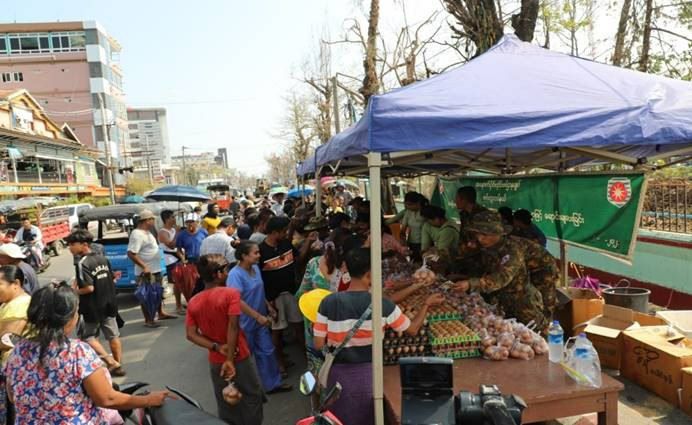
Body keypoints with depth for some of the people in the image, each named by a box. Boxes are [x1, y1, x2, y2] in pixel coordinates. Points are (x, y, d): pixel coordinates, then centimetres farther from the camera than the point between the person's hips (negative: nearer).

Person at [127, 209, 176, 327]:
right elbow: (131, 253, -27)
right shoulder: (137, 234, -20)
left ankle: (161, 313, 35)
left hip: (156, 270, 10)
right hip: (146, 272, -10)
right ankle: (148, 320, 10)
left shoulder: (147, 232, 11)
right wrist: (144, 267, -28)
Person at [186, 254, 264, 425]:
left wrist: (217, 347, -12)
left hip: (216, 361, 5)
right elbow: (233, 327, -23)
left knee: (225, 403, 20)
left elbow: (191, 334, -8)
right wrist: (230, 359, -20)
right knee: (252, 396, 16)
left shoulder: (193, 302, -2)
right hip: (240, 357, -5)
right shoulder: (231, 293, -18)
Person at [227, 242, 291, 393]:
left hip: (261, 320, 7)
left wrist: (268, 306, 10)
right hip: (245, 322, -7)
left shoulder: (255, 268, 0)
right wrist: (258, 316, -30)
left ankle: (273, 384, 30)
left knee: (267, 352, 15)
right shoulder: (235, 274, -24)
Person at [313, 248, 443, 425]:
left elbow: (318, 344, -8)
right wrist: (427, 304, 13)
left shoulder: (328, 303, -14)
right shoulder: (382, 305, -14)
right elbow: (412, 329, 0)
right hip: (368, 373, 0)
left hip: (339, 374, 0)